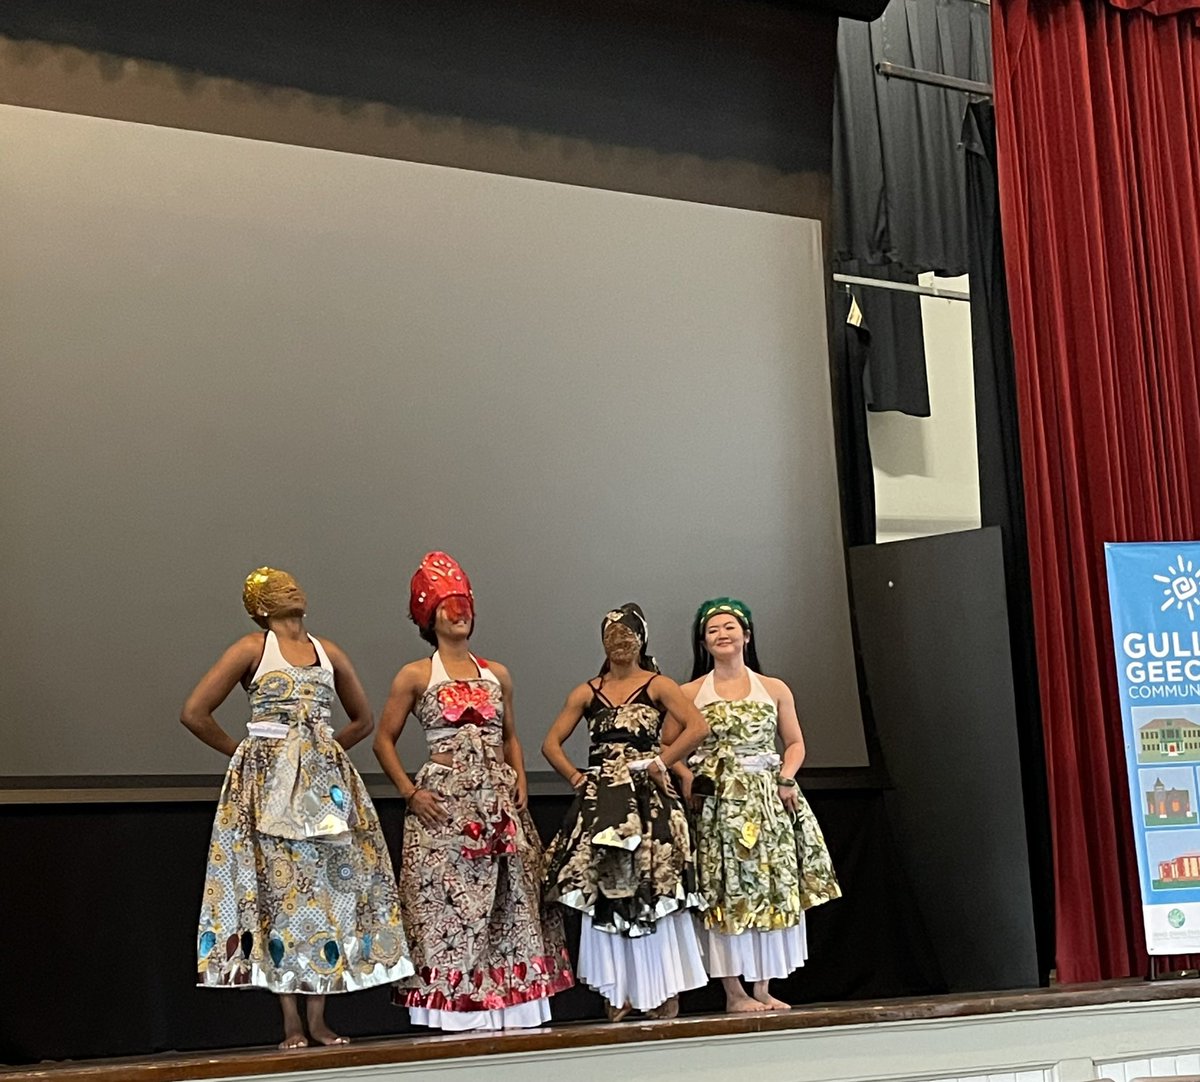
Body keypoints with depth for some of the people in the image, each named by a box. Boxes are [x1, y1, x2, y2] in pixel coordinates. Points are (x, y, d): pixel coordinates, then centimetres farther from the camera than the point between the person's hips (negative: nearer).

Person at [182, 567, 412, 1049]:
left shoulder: (328, 651, 12)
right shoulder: (253, 648, -1)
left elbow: (362, 719, 23)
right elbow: (194, 712, -6)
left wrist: (322, 754, 11)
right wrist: (242, 752, 0)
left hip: (327, 784, 4)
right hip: (269, 786, -4)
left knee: (329, 889, 1)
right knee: (278, 889, -5)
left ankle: (317, 1018, 7)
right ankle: (291, 1022, -1)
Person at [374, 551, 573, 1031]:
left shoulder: (497, 674, 14)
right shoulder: (415, 676, 3)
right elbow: (384, 740, 3)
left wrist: (520, 782, 5)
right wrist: (410, 792, -7)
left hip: (499, 803, 4)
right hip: (443, 802, -4)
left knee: (510, 900, 2)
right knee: (444, 905, -7)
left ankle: (506, 1006, 8)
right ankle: (452, 1011, -3)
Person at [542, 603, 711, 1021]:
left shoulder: (658, 686, 3)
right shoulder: (587, 693, 12)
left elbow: (698, 727, -10)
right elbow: (551, 743, 11)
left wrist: (659, 762, -11)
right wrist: (576, 776, -3)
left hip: (648, 799, -3)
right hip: (600, 804, 3)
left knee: (652, 891, -3)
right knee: (604, 892, 1)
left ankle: (663, 992, 2)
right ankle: (617, 992, 8)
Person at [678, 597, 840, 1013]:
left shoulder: (774, 689, 9)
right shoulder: (689, 693, 5)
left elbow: (795, 743, 11)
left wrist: (785, 777, -6)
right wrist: (687, 777, -15)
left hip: (769, 800, 2)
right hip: (715, 802, -2)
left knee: (772, 889, 1)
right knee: (724, 892, -5)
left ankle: (762, 988, 8)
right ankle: (734, 991, 0)